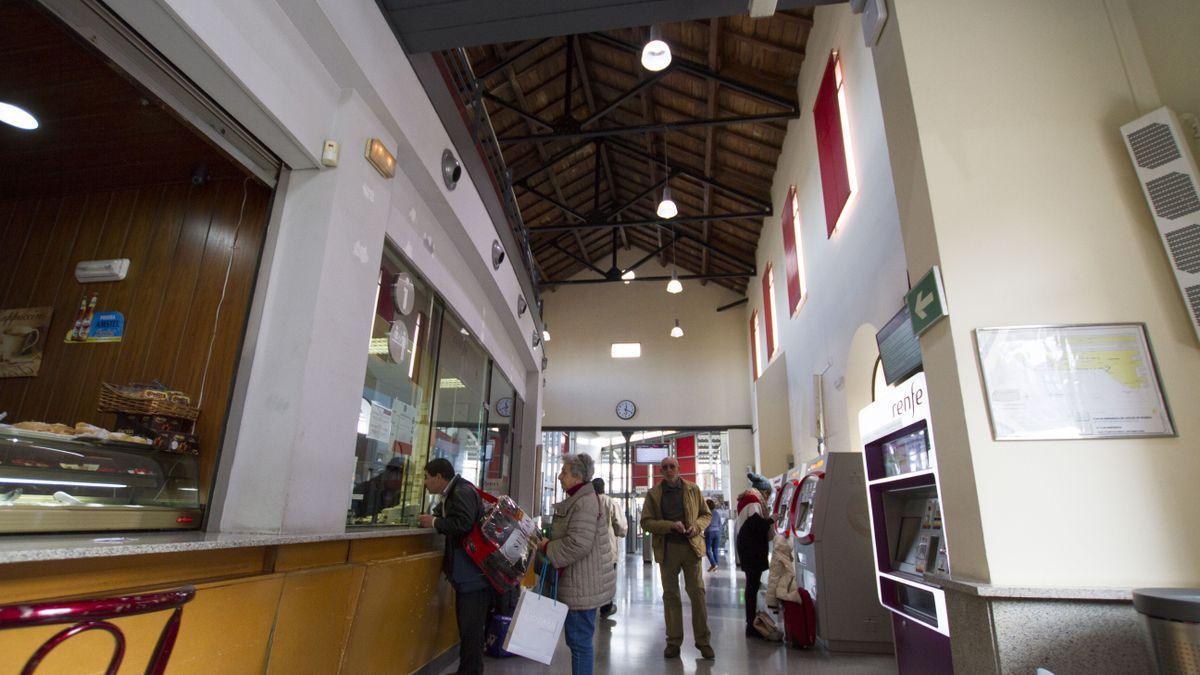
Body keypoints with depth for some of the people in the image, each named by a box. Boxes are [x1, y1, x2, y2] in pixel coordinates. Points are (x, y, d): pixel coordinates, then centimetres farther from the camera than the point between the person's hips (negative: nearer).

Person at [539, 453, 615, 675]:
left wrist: (547, 547, -16)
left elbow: (578, 544, -28)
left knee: (579, 640, 1)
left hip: (583, 586, -10)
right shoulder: (579, 499, 13)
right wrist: (548, 542, 9)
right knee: (579, 638, 20)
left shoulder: (585, 503, -21)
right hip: (580, 584, 10)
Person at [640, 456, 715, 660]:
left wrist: (696, 526, -9)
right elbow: (645, 522, -3)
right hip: (667, 549, 0)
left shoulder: (693, 489, 7)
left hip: (692, 545, 0)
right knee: (670, 595, 8)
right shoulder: (653, 493, 2)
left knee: (698, 592, 1)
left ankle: (703, 641, 12)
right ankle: (673, 641, 19)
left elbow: (706, 514, 12)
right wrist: (670, 525, -15)